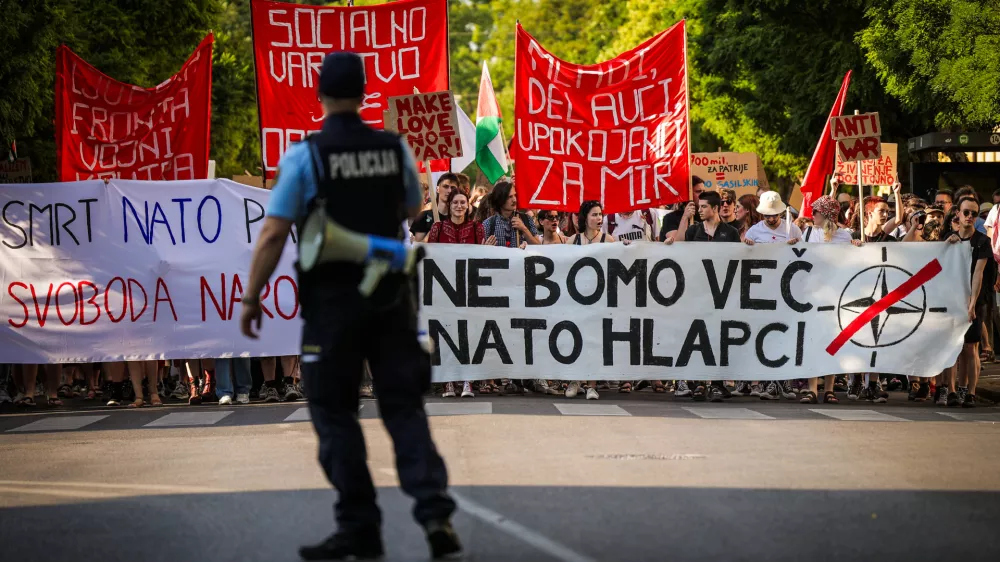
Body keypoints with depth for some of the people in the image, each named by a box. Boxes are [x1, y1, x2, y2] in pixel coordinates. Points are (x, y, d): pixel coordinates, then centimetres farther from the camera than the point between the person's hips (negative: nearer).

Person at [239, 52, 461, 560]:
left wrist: (251, 298, -3)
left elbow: (273, 235, -12)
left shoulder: (304, 155, -11)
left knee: (334, 412, 7)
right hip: (390, 295, 3)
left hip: (332, 298, -3)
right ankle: (434, 510, -8)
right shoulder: (395, 149, 1)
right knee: (403, 406, 8)